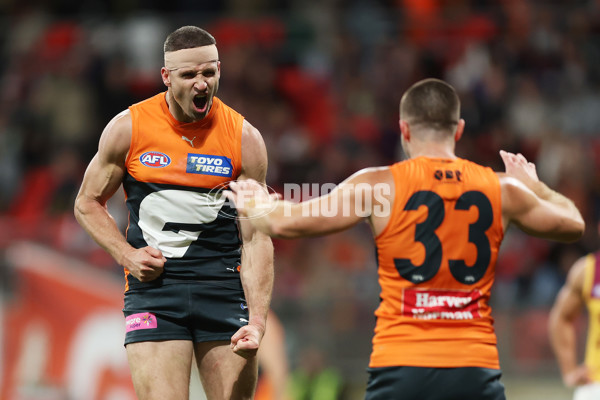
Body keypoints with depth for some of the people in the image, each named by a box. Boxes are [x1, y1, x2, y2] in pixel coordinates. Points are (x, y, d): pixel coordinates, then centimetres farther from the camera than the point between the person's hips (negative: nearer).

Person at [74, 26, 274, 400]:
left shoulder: (245, 139, -1)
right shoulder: (128, 128, -1)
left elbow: (256, 239, -1)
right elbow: (88, 203, 12)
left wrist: (257, 320, -11)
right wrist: (127, 255, -5)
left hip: (224, 288, 1)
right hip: (153, 288, -1)